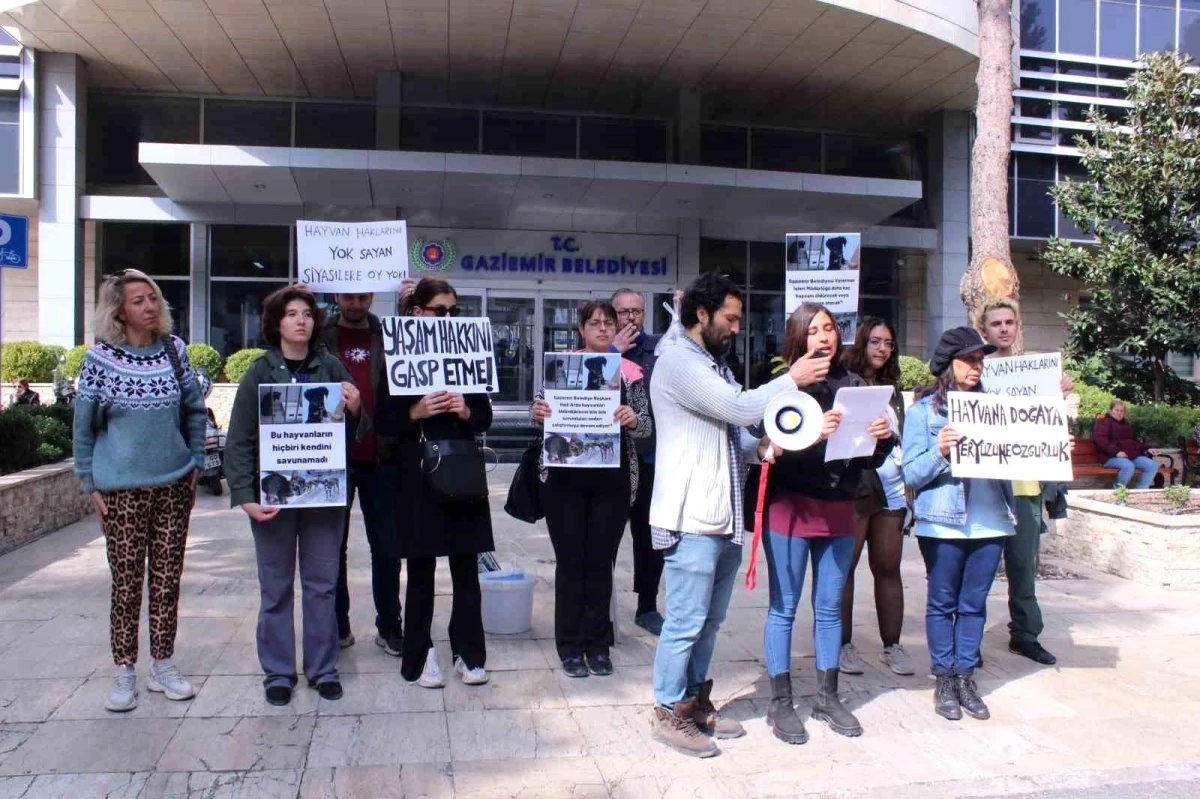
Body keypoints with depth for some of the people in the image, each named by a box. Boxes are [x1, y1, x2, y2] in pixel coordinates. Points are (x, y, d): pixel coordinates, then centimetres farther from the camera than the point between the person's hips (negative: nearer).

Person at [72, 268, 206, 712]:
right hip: (122, 489, -2)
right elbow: (84, 426, 0)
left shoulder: (174, 350, 2)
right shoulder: (100, 359, -5)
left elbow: (195, 410, 10)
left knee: (167, 579, 8)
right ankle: (125, 673, 18)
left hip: (174, 485, 3)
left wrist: (195, 464, 7)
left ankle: (162, 666, 22)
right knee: (126, 582, 4)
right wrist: (91, 485, -1)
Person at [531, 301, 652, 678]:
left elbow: (646, 426, 3)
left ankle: (598, 645, 21)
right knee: (570, 561, 5)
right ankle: (571, 646, 16)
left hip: (612, 479, 1)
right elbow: (541, 414, 6)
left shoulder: (629, 372, 5)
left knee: (601, 562, 8)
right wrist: (537, 412, -17)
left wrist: (632, 418, -19)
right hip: (565, 477, -1)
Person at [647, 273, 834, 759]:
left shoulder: (715, 364, 19)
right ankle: (669, 712, 13)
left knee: (710, 620, 16)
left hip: (724, 516, 9)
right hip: (692, 518, -9)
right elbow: (741, 408, -19)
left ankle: (695, 702, 28)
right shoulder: (678, 361, -12)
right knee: (685, 622, -1)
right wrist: (792, 380, -7)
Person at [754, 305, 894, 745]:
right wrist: (812, 434, -32)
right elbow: (771, 450, -17)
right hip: (791, 507, -4)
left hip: (840, 510, 5)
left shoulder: (854, 385, 6)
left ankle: (827, 697, 28)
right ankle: (780, 703, 16)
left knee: (830, 607, 14)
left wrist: (882, 438, -11)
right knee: (784, 607, 4)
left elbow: (871, 461, 9)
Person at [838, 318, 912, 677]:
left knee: (888, 569, 9)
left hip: (891, 491, 6)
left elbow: (903, 440, 21)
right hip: (852, 490, -5)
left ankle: (892, 644, 17)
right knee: (845, 567, 1)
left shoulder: (893, 391, 17)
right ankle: (844, 644, 10)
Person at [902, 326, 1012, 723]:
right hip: (943, 522, -3)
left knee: (974, 603, 10)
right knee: (943, 602, 6)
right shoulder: (923, 410, 0)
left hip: (989, 520, 3)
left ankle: (966, 677, 21)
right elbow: (912, 473, -5)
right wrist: (940, 453, -22)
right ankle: (944, 680, 17)